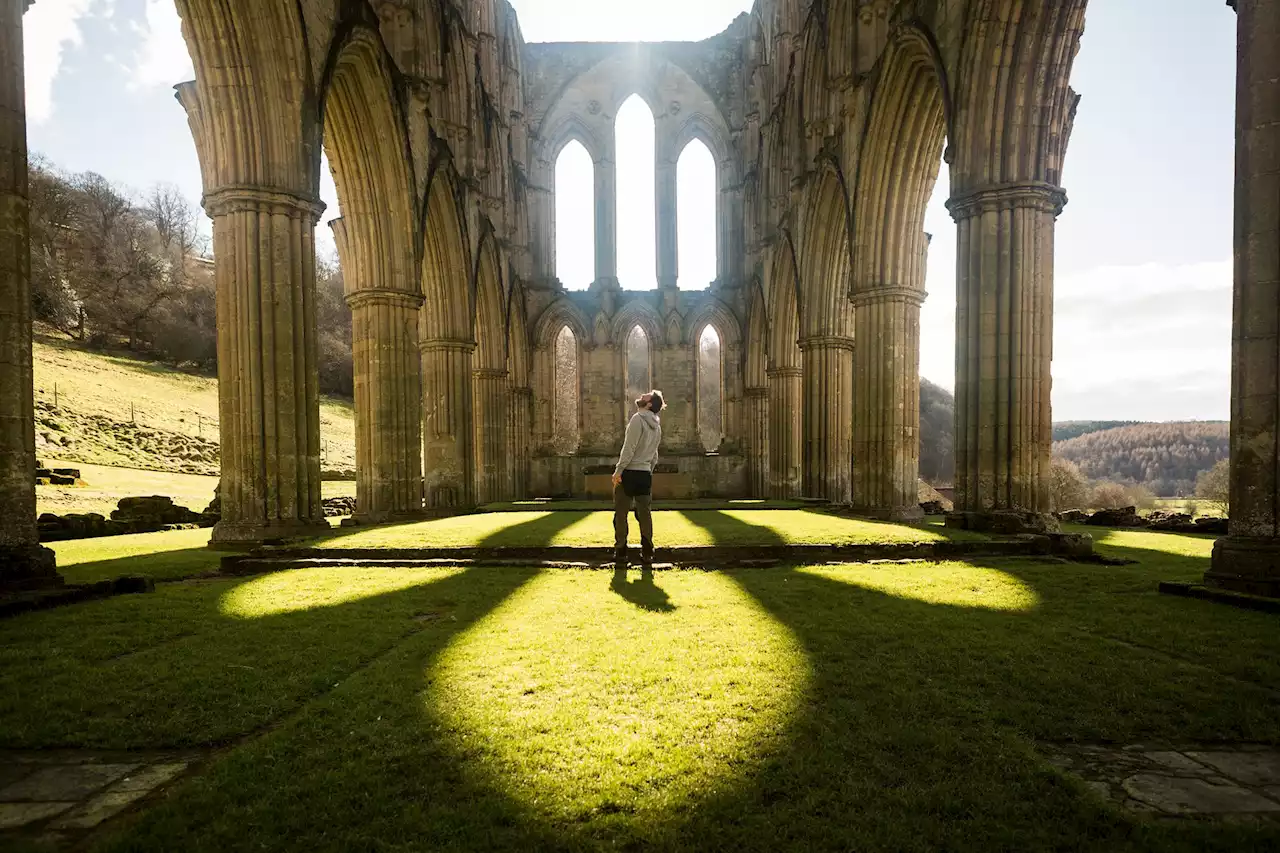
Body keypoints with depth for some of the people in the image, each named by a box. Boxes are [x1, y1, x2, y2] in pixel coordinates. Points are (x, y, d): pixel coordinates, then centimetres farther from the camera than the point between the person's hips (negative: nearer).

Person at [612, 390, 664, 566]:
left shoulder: (638, 419, -10)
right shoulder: (657, 426, 12)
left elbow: (629, 448, -17)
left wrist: (618, 470, -15)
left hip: (629, 472, -7)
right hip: (646, 473, 7)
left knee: (621, 514, 3)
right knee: (645, 514, 8)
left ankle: (620, 552, 9)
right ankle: (647, 553, 10)